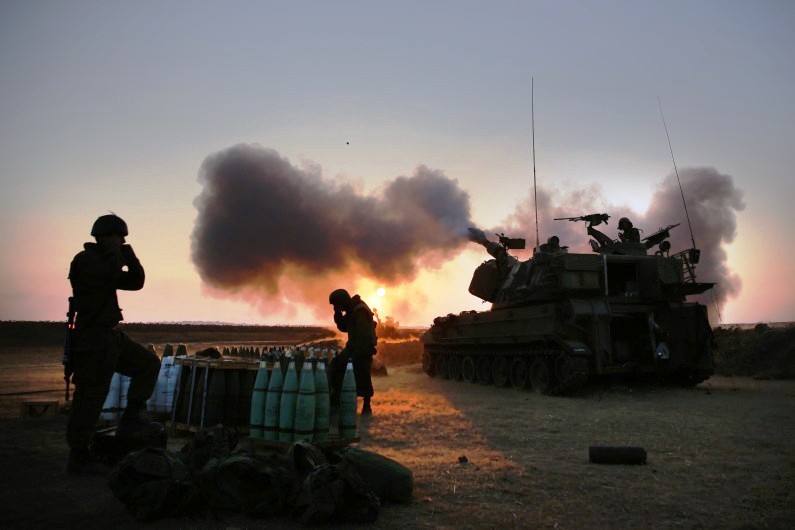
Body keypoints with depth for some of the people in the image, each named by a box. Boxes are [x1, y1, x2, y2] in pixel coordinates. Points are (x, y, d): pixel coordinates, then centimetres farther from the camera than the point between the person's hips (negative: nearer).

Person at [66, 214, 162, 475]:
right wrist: (115, 252, -11)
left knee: (149, 364, 10)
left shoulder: (107, 261, 18)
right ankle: (78, 458, 7)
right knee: (90, 397, -4)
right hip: (92, 339, -10)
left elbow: (135, 282, 15)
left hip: (110, 337, 10)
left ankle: (131, 419, 12)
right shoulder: (85, 260, -10)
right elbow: (108, 277, -27)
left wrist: (128, 253, 4)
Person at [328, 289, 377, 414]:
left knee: (362, 377, -3)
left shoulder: (360, 311, -22)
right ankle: (335, 396, 13)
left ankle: (367, 406, 10)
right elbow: (344, 328, 14)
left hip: (364, 348, -9)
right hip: (354, 346, 9)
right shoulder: (351, 309, 9)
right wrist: (338, 314, 0)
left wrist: (360, 352, -25)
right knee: (338, 363, 5)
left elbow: (363, 333, -26)